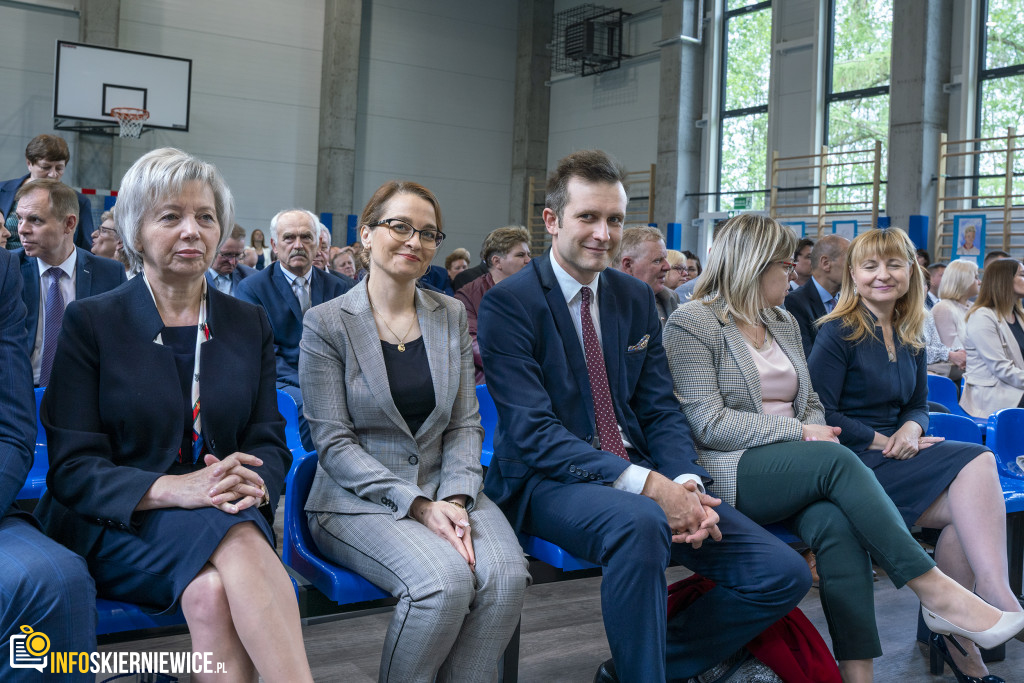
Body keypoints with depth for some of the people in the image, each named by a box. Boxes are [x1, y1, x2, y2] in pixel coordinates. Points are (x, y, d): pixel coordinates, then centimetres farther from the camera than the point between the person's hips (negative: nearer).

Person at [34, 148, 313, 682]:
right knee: (233, 537, -34)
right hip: (110, 524, -2)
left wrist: (254, 484, -19)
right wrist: (171, 488, -25)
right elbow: (72, 466, -6)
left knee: (211, 591, -34)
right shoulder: (90, 322, 2)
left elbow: (269, 440, 7)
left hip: (229, 517, 2)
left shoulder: (250, 325, 12)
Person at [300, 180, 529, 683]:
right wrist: (417, 505, -17)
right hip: (359, 499, -4)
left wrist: (456, 497, -12)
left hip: (444, 491, 4)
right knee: (445, 581, -30)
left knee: (506, 575, -25)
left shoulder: (452, 316, 9)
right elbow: (334, 442, -8)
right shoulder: (326, 323, -4)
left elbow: (464, 424, 7)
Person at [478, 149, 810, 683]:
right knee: (639, 521, -40)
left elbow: (660, 409, 10)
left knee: (784, 574, -5)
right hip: (549, 480, -6)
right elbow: (533, 433, -17)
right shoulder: (508, 304, -8)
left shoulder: (637, 298, 11)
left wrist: (687, 482, -12)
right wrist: (645, 483, -26)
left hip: (644, 474, 7)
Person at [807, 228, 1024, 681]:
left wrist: (911, 428, -2)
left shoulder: (910, 340, 16)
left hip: (894, 452, 7)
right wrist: (880, 441, -13)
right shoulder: (838, 333, -5)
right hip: (852, 460, -7)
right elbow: (821, 413, -10)